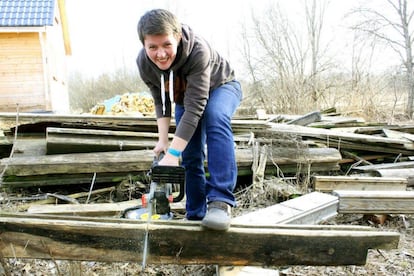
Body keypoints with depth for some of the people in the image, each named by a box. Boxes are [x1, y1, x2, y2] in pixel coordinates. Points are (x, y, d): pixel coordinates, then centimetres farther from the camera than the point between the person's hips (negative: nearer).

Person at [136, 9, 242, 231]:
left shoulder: (198, 51, -40)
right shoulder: (144, 63, -24)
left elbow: (195, 107, -43)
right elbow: (161, 102, -10)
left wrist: (172, 153, -45)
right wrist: (163, 140, -19)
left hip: (221, 87, -4)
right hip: (184, 97, 5)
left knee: (215, 117, -37)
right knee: (191, 156, -1)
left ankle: (220, 201, -40)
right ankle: (195, 215, 14)